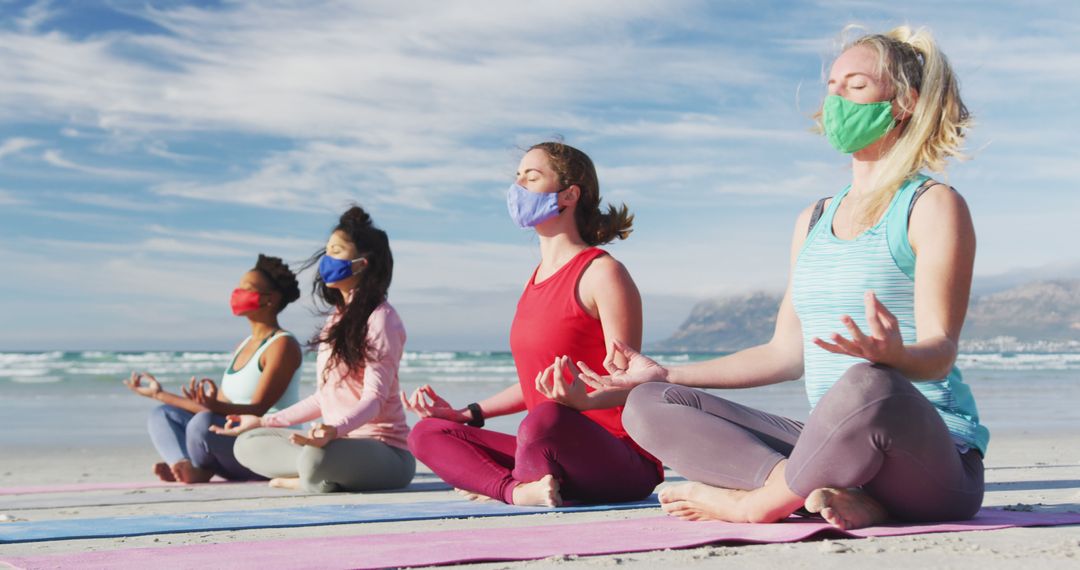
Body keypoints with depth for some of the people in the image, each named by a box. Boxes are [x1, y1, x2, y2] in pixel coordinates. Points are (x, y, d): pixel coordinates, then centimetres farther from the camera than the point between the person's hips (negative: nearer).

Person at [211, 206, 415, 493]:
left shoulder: (380, 318, -9)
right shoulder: (336, 319, 17)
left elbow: (374, 397, -19)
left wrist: (333, 430, -38)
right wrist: (263, 422, 22)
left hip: (384, 450, -9)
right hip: (337, 443, 9)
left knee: (317, 457, -39)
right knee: (248, 443, 3)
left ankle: (320, 478, -7)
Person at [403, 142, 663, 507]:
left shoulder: (602, 272, -10)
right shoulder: (538, 278, 16)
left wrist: (583, 401, -36)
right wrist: (465, 414, 19)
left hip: (622, 464, -8)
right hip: (560, 456, 8)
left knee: (546, 420, -39)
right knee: (427, 434, 2)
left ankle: (493, 483, -9)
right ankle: (519, 490, -20)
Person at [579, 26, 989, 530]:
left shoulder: (933, 205, -3)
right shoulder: (813, 222, 19)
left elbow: (939, 352, -12)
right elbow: (785, 353, 22)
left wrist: (891, 354, -37)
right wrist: (668, 374, 21)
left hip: (937, 462, -7)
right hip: (831, 447, 7)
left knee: (867, 385, -42)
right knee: (649, 405, -4)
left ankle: (759, 501, -15)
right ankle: (829, 495, -23)